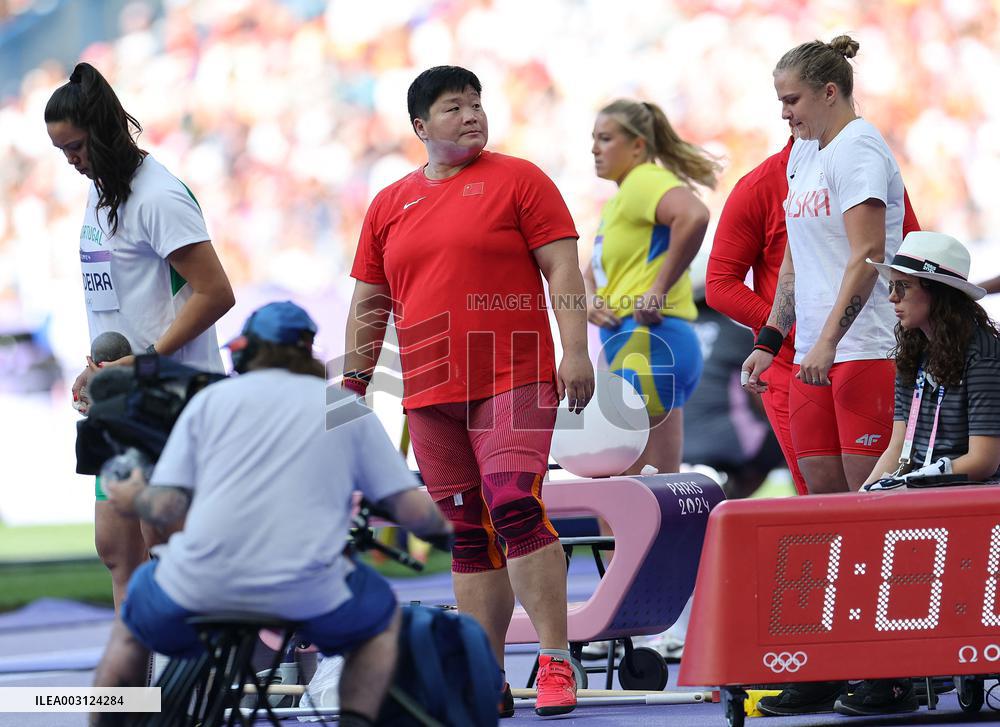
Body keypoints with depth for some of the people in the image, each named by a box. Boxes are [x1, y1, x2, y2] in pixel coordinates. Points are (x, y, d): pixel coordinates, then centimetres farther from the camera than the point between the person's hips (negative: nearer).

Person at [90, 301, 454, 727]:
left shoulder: (212, 397, 12)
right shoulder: (346, 406, 12)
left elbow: (166, 508, 2)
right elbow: (413, 510, 7)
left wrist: (135, 501, 25)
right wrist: (439, 527, 29)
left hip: (199, 587, 1)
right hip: (306, 596, -1)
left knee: (130, 628, 33)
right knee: (383, 618, 30)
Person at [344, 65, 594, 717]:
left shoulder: (517, 179, 3)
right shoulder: (391, 205, 15)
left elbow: (563, 269, -3)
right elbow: (370, 304, 21)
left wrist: (575, 350, -12)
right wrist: (355, 379, 15)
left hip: (515, 380, -5)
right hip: (431, 394, 5)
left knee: (514, 507, -19)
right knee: (468, 536, 6)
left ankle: (556, 662, -16)